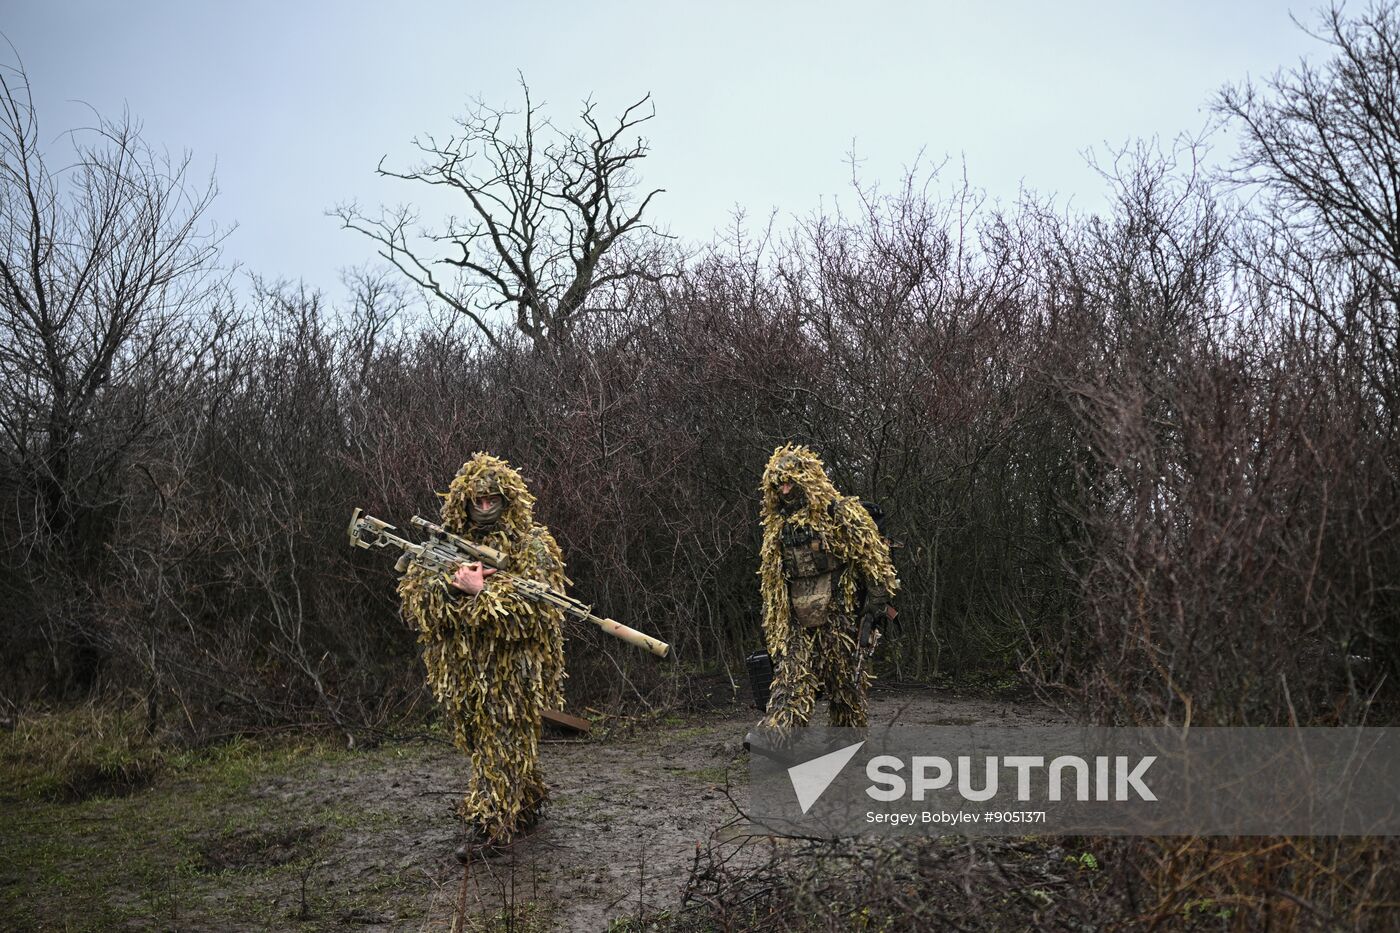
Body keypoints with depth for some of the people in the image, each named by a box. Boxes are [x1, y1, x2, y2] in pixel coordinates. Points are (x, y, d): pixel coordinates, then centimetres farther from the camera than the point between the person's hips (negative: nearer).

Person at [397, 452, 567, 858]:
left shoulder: (532, 547, -7)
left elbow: (536, 606, -17)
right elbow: (413, 593, 0)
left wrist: (481, 591, -22)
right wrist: (449, 582, -20)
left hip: (512, 668, -5)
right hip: (462, 667, 6)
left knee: (502, 742, -3)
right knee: (480, 740, 15)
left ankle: (488, 825, 3)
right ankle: (527, 805, 32)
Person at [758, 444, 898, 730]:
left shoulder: (842, 514, -4)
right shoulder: (777, 528, 13)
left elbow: (875, 558, -6)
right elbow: (773, 581, 19)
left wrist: (875, 604, -11)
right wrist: (773, 629, 18)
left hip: (840, 619, -4)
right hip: (798, 626, 4)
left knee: (846, 687, 5)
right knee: (790, 682, -8)